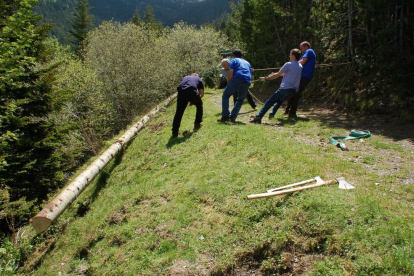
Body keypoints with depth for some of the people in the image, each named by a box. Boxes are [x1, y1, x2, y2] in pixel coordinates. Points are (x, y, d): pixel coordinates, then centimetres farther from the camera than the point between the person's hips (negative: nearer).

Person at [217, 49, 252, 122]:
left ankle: (225, 116, -6)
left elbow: (231, 73, 1)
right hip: (247, 82, 5)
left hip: (237, 79, -4)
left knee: (225, 96, 7)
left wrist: (228, 83, 12)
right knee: (240, 100, 18)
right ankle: (232, 117, 5)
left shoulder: (234, 60, 16)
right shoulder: (247, 63, 33)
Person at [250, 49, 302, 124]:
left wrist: (265, 78, 6)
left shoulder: (289, 64, -7)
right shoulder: (300, 66, 15)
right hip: (293, 90, 7)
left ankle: (258, 117, -15)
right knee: (279, 101, 27)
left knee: (269, 102, -6)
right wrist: (276, 74, 35)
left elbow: (277, 75, -5)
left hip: (285, 89, -7)